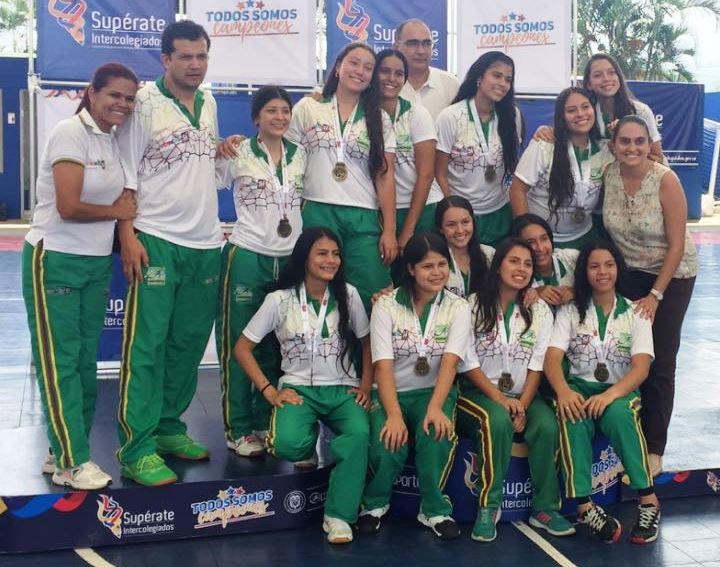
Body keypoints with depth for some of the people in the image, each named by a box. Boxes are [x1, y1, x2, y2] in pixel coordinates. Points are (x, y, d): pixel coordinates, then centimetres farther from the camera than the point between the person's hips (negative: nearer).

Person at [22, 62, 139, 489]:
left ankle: (63, 451, 22)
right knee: (59, 363, 0)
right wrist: (117, 211, -7)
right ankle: (72, 462, 7)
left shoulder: (114, 140, 10)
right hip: (56, 261, -8)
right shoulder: (71, 133, -13)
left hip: (98, 263, 8)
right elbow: (68, 207, -21)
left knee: (85, 361, 11)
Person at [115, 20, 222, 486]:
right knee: (146, 347, -6)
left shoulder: (209, 104, 13)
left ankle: (169, 426, 25)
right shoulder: (144, 103, -6)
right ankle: (136, 449, -2)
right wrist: (128, 237, -15)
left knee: (189, 343, 11)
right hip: (157, 241, -6)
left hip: (206, 244, 7)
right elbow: (125, 175, -9)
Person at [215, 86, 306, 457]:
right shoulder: (237, 153, -4)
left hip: (289, 259, 4)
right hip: (247, 257, -4)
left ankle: (264, 422, 22)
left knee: (276, 346, 10)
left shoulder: (300, 155, 8)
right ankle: (238, 429, 11)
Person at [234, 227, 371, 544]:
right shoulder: (280, 300, -3)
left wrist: (366, 386, -1)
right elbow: (242, 348, 1)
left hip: (342, 389, 1)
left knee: (359, 434, -33)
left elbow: (367, 342, 12)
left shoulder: (348, 295, 2)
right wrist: (269, 391, -8)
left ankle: (338, 516, -19)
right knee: (288, 444, -33)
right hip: (299, 388, -1)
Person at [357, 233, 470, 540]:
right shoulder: (386, 305, -7)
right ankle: (375, 502, 4)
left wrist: (435, 407, -32)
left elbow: (450, 362, -16)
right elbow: (383, 366, -15)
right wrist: (394, 415, -30)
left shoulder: (458, 307, -3)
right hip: (391, 393, -1)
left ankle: (435, 510, -8)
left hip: (433, 391, 1)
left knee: (436, 434, -32)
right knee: (388, 444, -29)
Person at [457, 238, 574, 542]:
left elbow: (538, 364, 1)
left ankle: (545, 508, -15)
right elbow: (468, 362, -7)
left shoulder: (540, 310, 9)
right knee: (498, 420, -35)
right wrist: (500, 399, -16)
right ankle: (488, 507, -24)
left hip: (523, 395, 3)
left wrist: (522, 403, -14)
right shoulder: (474, 305, -2)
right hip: (478, 393, -3)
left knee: (547, 426, -28)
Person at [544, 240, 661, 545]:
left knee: (618, 413, -35)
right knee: (573, 416, -35)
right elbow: (552, 359, -5)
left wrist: (610, 394, -26)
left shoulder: (634, 312, 7)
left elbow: (641, 368, -6)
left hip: (620, 391, 0)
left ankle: (648, 500, -28)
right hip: (579, 387, 0)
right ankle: (584, 505, -35)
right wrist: (563, 391, -28)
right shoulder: (570, 311, 8)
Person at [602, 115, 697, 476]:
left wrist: (655, 295, -17)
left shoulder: (665, 180, -20)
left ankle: (654, 448, 11)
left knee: (660, 361, 0)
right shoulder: (609, 175, -10)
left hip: (671, 274, -3)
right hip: (628, 271, 3)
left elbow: (676, 245, -17)